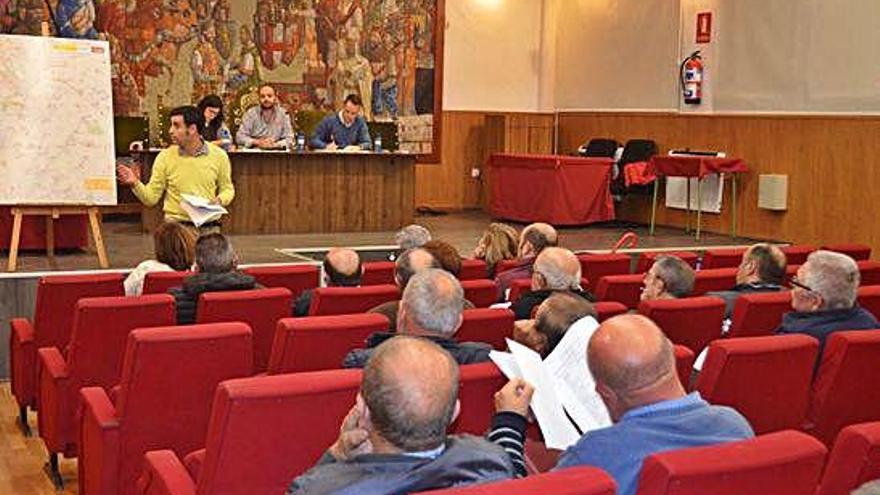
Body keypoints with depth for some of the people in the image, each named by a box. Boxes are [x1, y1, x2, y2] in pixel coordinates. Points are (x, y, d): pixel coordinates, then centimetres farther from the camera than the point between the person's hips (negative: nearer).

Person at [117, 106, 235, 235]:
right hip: (176, 228, 0)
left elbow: (227, 188, 12)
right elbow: (151, 198, 1)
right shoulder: (165, 156, -1)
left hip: (209, 228, 0)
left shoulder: (219, 155, 0)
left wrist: (220, 200, -9)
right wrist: (135, 184, -17)